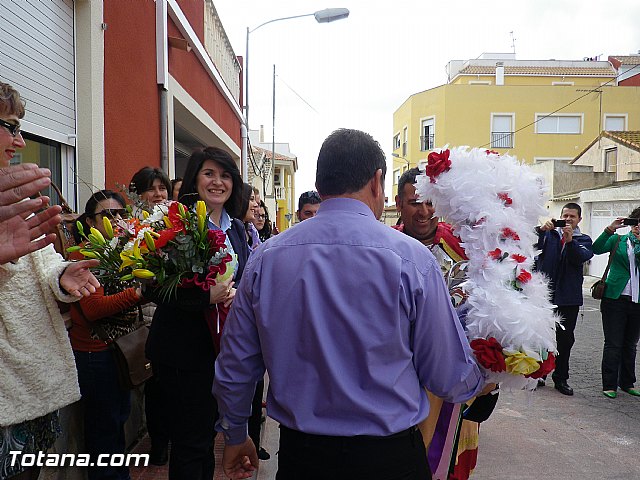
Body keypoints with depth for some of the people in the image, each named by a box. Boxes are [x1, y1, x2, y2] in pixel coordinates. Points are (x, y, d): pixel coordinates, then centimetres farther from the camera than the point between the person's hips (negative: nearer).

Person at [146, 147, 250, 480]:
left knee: (208, 432, 22)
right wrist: (207, 296, -25)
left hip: (223, 345, 7)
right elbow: (153, 287, -17)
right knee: (190, 442, 8)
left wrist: (234, 293, -8)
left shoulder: (236, 228, 8)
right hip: (183, 348, -6)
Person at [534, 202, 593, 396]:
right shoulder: (548, 234, 9)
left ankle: (561, 378, 20)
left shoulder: (583, 240, 9)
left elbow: (583, 256, -12)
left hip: (568, 297, 1)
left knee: (565, 339, 7)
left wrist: (570, 240, -29)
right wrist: (541, 229, -26)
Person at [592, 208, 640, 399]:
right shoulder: (618, 240, 5)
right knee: (613, 345, 0)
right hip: (615, 299, -2)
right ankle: (609, 385, 9)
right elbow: (597, 249, -10)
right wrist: (610, 230, -18)